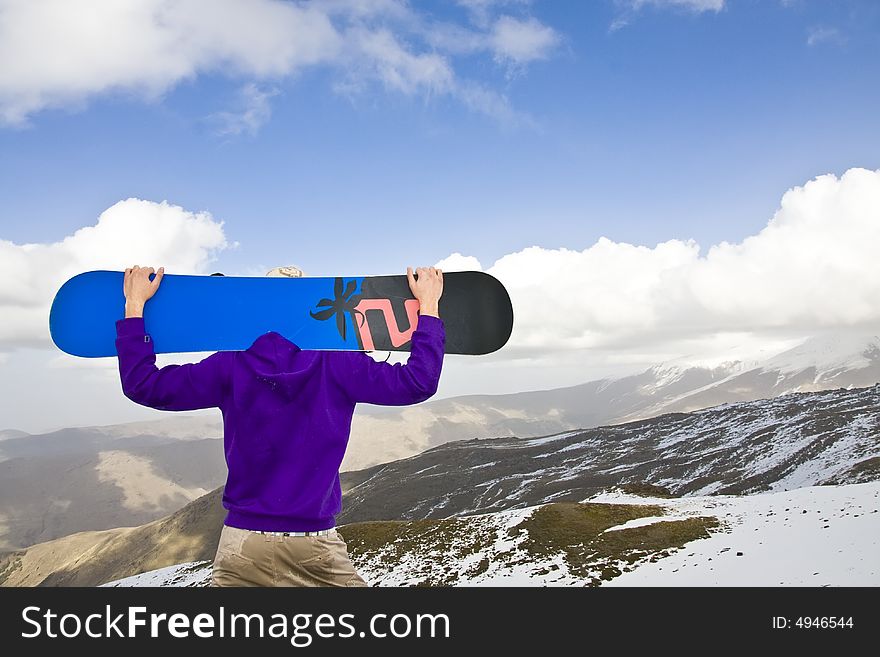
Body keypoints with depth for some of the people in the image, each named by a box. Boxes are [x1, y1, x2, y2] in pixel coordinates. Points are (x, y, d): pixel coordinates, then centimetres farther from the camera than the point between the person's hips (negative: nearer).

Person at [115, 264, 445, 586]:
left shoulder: (231, 365, -3)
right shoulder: (338, 364, -4)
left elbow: (142, 385, 0)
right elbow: (417, 382, -3)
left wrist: (134, 305, 9)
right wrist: (428, 306, 6)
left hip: (244, 542, 1)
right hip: (317, 546, -1)